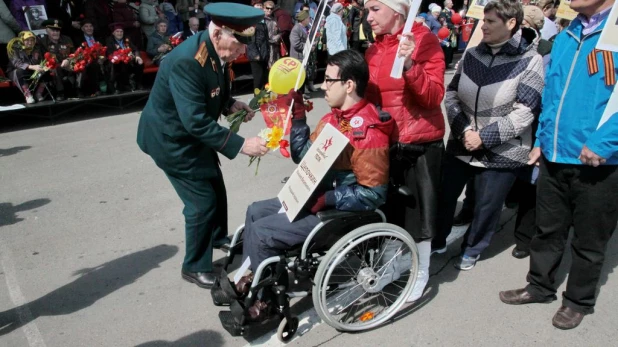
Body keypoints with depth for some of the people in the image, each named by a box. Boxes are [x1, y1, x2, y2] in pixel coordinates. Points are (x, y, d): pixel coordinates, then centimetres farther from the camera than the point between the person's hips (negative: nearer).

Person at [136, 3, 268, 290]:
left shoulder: (216, 52, -6)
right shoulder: (186, 61, -34)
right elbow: (196, 121, -36)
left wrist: (230, 104, -6)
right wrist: (241, 144, -35)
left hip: (191, 133, 9)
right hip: (171, 137, -9)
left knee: (215, 187, 22)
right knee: (202, 201, -4)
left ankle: (218, 236, 48)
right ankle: (194, 267, 17)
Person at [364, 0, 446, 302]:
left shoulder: (424, 40, -9)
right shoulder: (373, 50, 9)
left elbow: (434, 96, -18)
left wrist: (410, 64, -30)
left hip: (420, 143, -5)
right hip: (385, 142, 6)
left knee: (417, 209, 4)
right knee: (390, 208, 13)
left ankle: (421, 273, 24)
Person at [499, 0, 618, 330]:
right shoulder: (566, 37, 11)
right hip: (554, 157, 6)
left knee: (588, 240, 12)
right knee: (547, 230, 18)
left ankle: (579, 300, 32)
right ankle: (540, 285, 36)